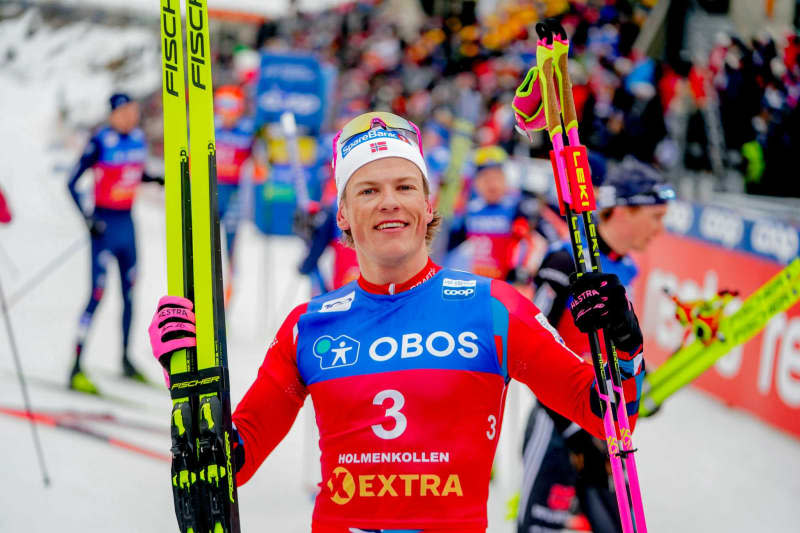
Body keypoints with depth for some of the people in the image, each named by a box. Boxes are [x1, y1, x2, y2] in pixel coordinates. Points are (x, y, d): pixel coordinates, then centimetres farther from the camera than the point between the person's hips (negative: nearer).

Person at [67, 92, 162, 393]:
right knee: (98, 294, -9)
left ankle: (126, 361, 27)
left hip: (127, 222, 7)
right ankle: (76, 370, -5)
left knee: (130, 290, 13)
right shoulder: (100, 143, -15)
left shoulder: (138, 137, 5)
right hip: (105, 224, -7)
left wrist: (162, 180, 6)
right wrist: (87, 218, -20)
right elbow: (72, 183, -13)